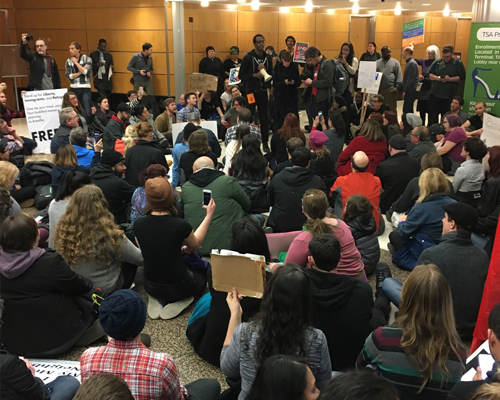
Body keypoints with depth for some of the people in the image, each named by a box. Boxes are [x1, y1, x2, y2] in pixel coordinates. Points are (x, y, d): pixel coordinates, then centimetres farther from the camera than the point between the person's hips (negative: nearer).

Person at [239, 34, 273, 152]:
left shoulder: (268, 57, 8)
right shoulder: (248, 57, -5)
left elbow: (271, 74, 11)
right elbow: (241, 75, -6)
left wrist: (265, 71, -10)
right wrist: (255, 75, -18)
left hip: (263, 91, 3)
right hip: (251, 91, -3)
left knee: (264, 118, 5)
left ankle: (265, 143, 12)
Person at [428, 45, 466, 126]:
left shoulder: (458, 63, 0)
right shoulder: (437, 62, 9)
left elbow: (462, 77, -4)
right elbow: (430, 75, 8)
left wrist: (449, 79, -17)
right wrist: (438, 78, -12)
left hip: (449, 96, -3)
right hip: (435, 94, 3)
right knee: (432, 116, 3)